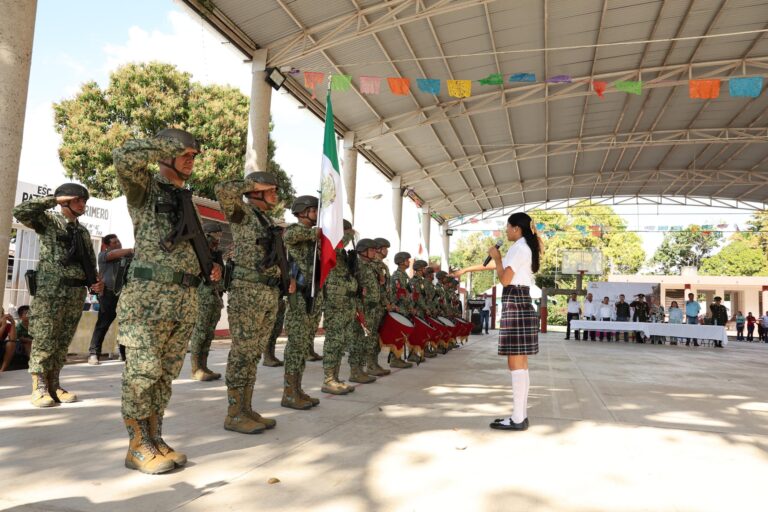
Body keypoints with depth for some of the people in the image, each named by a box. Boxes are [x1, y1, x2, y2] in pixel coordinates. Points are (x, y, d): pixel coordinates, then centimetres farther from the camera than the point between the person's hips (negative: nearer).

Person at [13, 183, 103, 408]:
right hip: (51, 290, -5)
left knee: (63, 341, 7)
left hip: (77, 292, 6)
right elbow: (20, 212, -15)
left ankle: (54, 385, 14)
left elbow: (90, 262, 21)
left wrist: (95, 282, 4)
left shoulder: (83, 231, 18)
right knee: (44, 340, -4)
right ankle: (39, 389, 2)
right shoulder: (49, 220, 3)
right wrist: (55, 199, -11)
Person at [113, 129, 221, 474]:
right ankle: (138, 446, 9)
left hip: (186, 299, 7)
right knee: (142, 372, -2)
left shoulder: (186, 199, 21)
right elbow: (125, 157, -21)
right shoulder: (145, 188, 2)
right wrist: (172, 144, -10)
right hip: (149, 295, -7)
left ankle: (154, 439, 20)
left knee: (166, 374, 11)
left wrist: (210, 266, 11)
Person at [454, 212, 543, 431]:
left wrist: (497, 257, -1)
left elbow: (504, 279, -15)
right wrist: (466, 269, 33)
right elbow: (493, 266, 28)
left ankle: (518, 419, -5)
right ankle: (521, 415, 14)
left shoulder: (519, 248, -10)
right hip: (521, 305, 10)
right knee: (520, 364, 9)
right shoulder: (525, 248, 21)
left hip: (515, 305, -10)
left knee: (516, 364, -8)